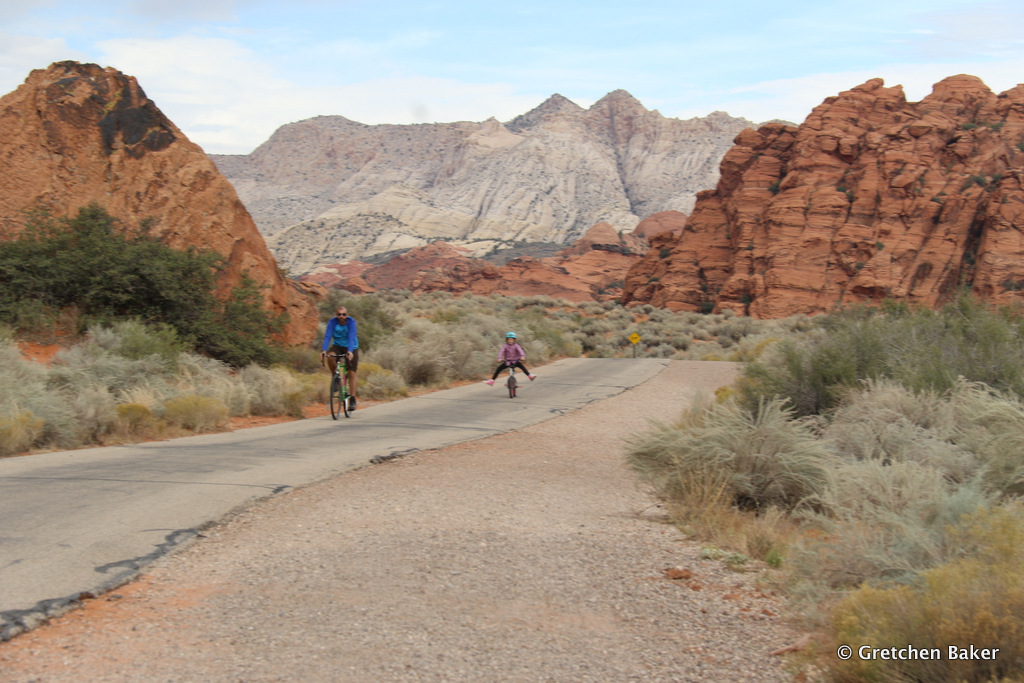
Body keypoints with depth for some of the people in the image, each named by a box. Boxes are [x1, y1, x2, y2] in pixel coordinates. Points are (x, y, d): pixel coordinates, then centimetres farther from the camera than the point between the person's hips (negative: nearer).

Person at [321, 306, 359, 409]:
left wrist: (350, 351, -48)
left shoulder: (351, 322, -23)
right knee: (330, 357, -32)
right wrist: (324, 350, -41)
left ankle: (353, 400, 3)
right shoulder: (332, 322, -18)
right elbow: (327, 336, -26)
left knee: (351, 373, -7)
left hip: (351, 348, -1)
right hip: (337, 346, 1)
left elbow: (351, 337, -33)